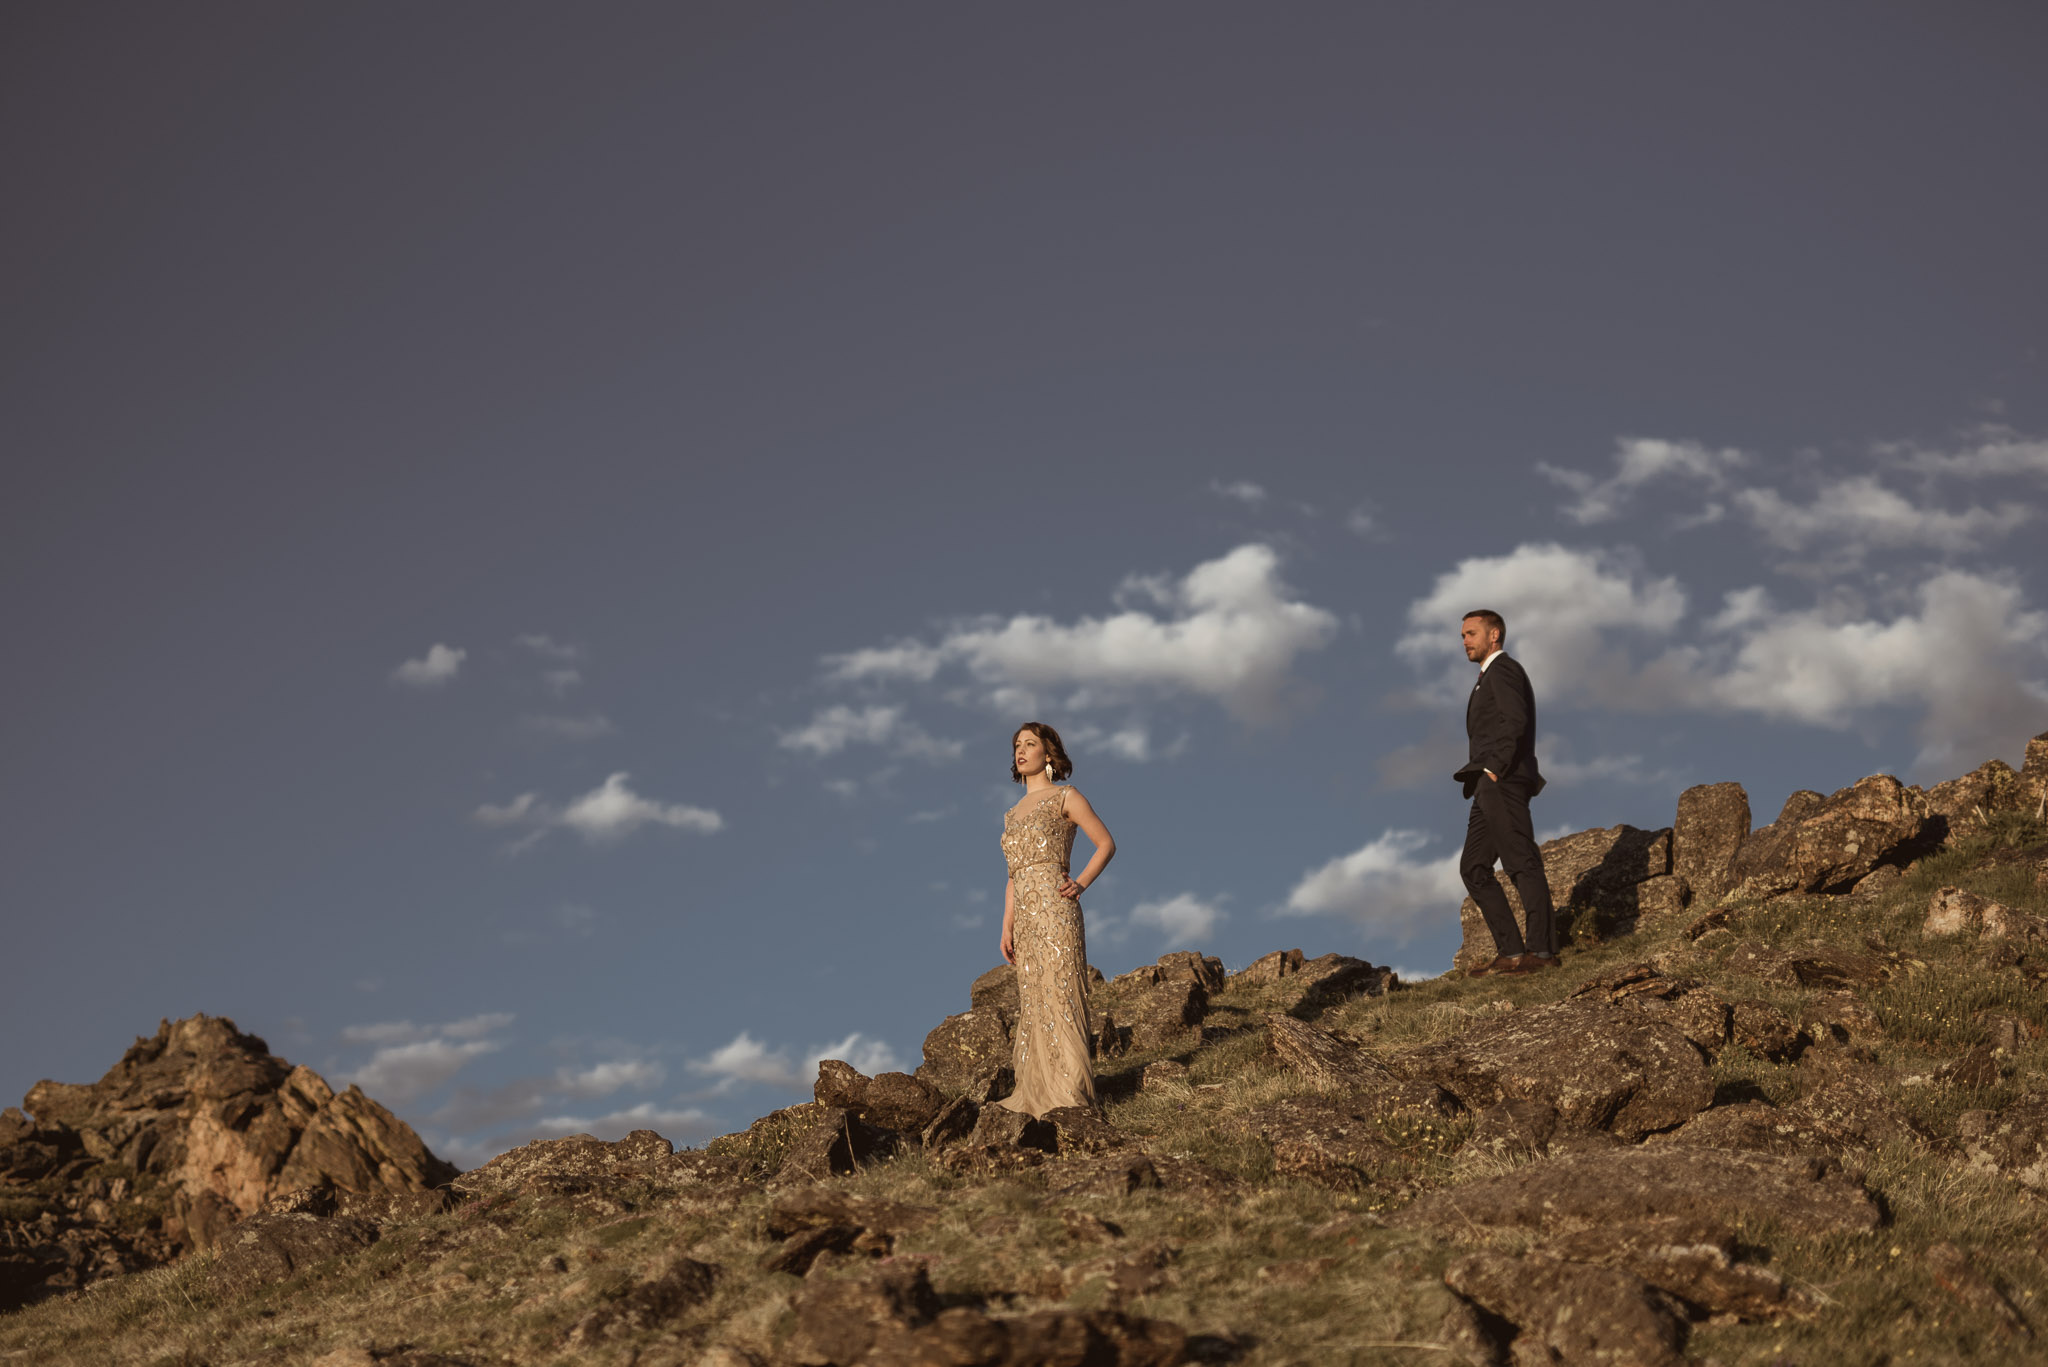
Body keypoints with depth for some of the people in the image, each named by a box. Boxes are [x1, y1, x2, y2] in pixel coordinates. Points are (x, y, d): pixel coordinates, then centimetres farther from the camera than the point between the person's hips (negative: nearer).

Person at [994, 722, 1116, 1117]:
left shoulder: (1065, 797, 3)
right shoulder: (1013, 814, 21)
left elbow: (1106, 843, 2)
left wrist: (1081, 884, -10)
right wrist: (1007, 927, 12)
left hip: (1054, 906, -7)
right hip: (1025, 915, 7)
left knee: (1057, 991, -10)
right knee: (1032, 999, 5)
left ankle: (1070, 1089, -10)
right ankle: (1037, 1091, 7)